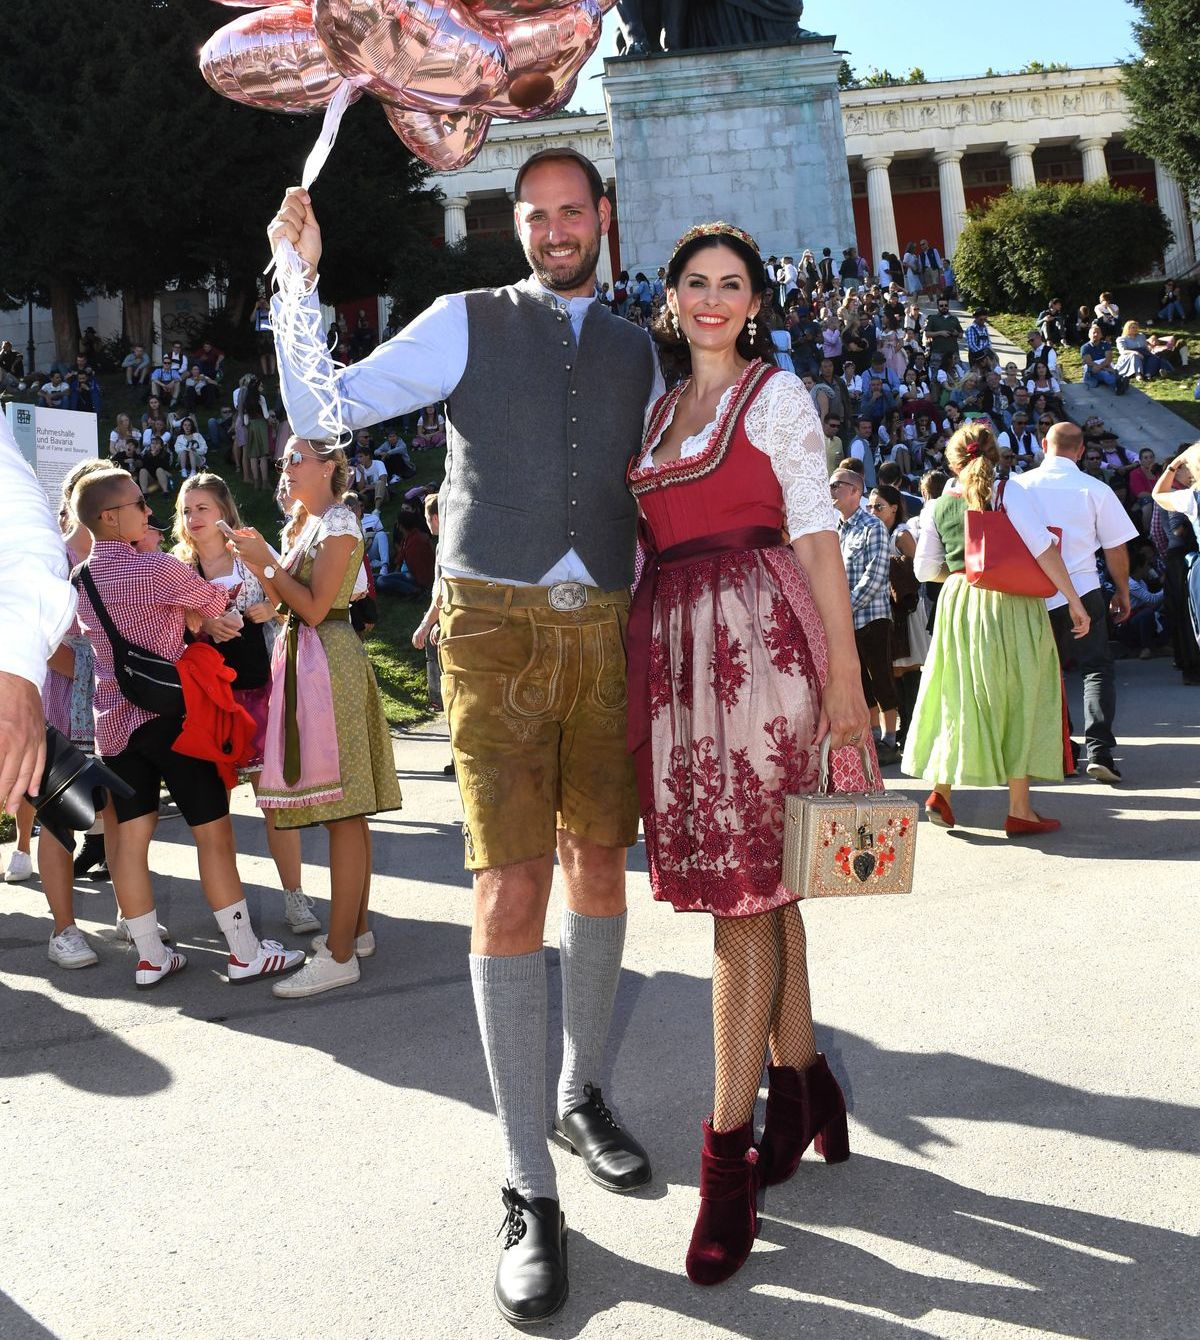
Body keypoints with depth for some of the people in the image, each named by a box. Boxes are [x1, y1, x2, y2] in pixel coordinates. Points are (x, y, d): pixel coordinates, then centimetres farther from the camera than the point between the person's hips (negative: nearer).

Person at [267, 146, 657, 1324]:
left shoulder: (635, 354, 16)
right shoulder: (468, 323, 5)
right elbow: (324, 407, 2)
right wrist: (301, 276, -8)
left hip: (603, 628, 4)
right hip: (497, 623, -4)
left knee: (599, 866, 11)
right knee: (510, 887, -10)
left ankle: (581, 1095, 34)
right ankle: (529, 1193, 0)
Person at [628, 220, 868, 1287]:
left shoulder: (775, 393, 2)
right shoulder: (658, 406, 20)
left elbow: (816, 534, -3)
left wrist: (845, 676, -8)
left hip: (758, 639, -6)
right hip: (672, 644, 6)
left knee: (744, 885, -7)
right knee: (755, 879, 11)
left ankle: (729, 1152, -2)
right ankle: (802, 1087, 25)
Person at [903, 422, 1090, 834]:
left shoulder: (937, 508, 5)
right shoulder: (1010, 494, -6)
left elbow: (925, 570, 8)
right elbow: (1044, 549, -13)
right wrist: (1074, 600, -10)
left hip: (957, 604, 3)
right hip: (1010, 604, -3)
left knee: (959, 696, 15)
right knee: (1018, 700, 4)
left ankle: (941, 790, 10)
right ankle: (1019, 809, 7)